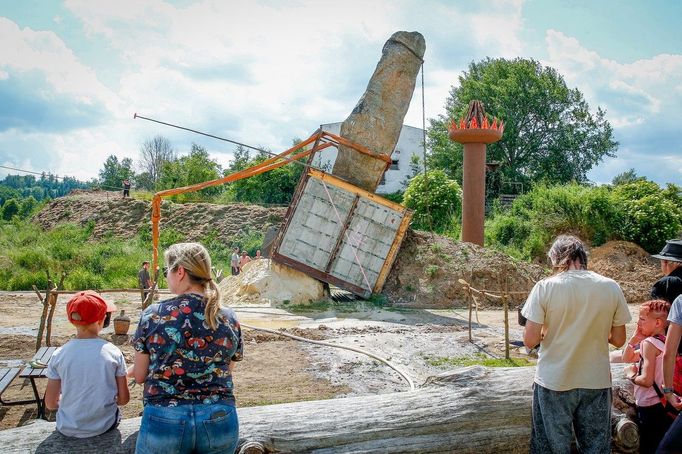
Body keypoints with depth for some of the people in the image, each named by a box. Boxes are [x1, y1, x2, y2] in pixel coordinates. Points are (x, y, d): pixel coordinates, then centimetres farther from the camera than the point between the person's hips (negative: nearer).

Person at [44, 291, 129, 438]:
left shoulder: (59, 355, -11)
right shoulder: (113, 352, -13)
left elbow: (50, 404, -5)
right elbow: (124, 399, -7)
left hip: (68, 429, 1)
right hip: (105, 426, -1)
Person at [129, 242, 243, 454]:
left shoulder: (153, 315, -6)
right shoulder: (229, 319, -1)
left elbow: (140, 376, 2)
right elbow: (225, 372, 9)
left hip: (164, 420, -2)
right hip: (219, 420, 2)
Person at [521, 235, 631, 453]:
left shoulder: (545, 287, -12)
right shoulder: (611, 287, -4)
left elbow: (530, 340, -13)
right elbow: (618, 339, 2)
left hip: (554, 384, -2)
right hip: (597, 383, 3)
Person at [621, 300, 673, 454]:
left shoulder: (648, 343, -19)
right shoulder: (664, 342, 9)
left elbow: (646, 380, -25)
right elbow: (627, 358, 16)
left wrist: (631, 375, -7)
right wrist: (634, 338, 3)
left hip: (650, 408, -9)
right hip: (664, 406, 9)